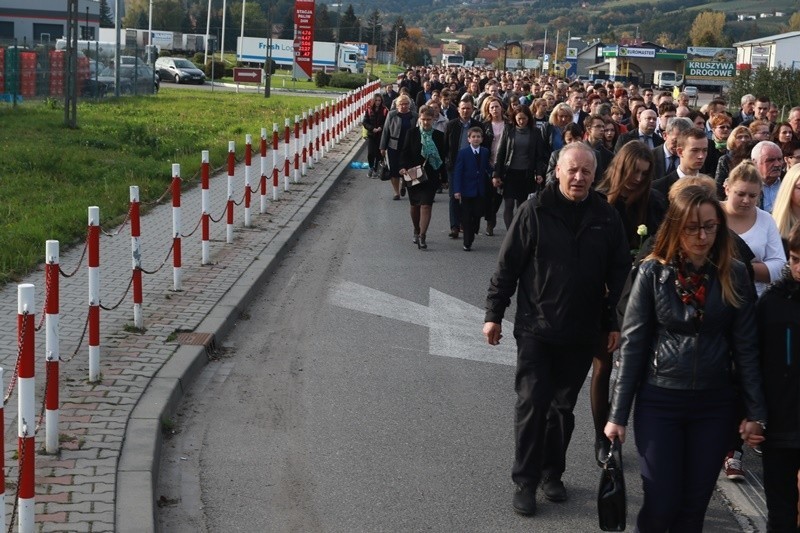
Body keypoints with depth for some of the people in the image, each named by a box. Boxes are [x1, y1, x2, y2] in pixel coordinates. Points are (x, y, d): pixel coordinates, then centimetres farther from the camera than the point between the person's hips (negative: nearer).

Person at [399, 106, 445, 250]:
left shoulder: (439, 136, 1)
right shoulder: (412, 133, 0)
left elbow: (443, 157, 5)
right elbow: (405, 153, 0)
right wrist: (404, 167, -15)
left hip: (431, 176, -1)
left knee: (426, 205, -11)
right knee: (415, 205, 13)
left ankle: (422, 236, -14)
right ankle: (417, 232, 34)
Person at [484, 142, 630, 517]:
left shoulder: (606, 217, 0)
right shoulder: (535, 212, -8)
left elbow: (619, 273, 6)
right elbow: (508, 265, -5)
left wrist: (614, 322, 6)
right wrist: (494, 313, -5)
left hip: (582, 332, 3)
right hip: (536, 328, -2)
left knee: (564, 406, 13)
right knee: (532, 405, -1)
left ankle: (552, 472, 27)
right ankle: (525, 481, 9)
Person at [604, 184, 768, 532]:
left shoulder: (734, 275, -3)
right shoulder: (653, 272, -7)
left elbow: (746, 346, 0)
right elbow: (632, 344, -5)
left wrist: (756, 412, -1)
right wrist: (618, 414, -5)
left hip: (714, 403, 2)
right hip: (659, 401, -1)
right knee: (661, 505, 0)